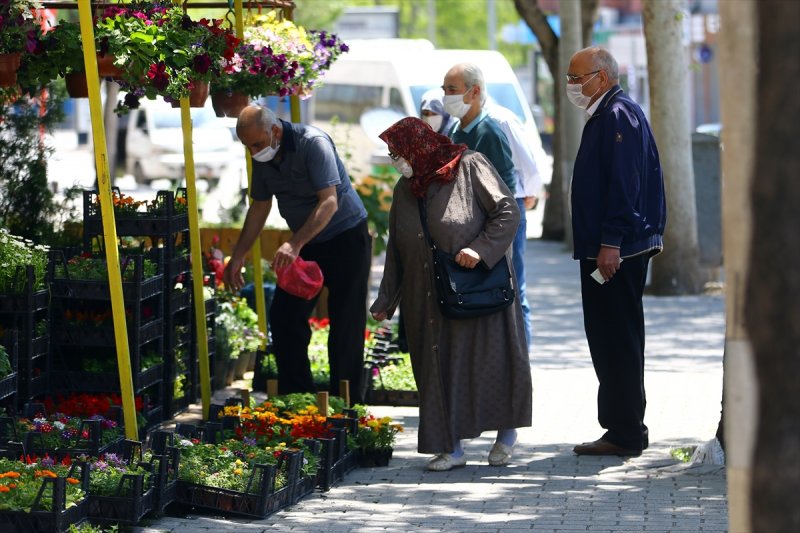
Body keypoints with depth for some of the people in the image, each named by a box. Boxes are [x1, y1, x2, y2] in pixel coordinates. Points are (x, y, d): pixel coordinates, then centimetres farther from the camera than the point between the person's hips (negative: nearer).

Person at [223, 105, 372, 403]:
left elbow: (329, 202, -32)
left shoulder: (313, 143, -24)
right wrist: (238, 255, 8)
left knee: (346, 325, -7)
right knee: (284, 317, 1)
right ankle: (297, 398, 9)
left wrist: (295, 244, -41)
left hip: (346, 236, -7)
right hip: (305, 244, 7)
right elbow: (260, 207, 12)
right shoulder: (262, 159, -1)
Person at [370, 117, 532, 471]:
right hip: (429, 301, 5)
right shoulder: (404, 190, 12)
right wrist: (385, 302, 13)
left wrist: (480, 249, -20)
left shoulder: (470, 167, -7)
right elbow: (396, 252, 16)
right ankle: (451, 448, 6)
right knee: (437, 366, 1)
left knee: (487, 358, 1)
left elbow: (508, 212, -9)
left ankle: (506, 432, 20)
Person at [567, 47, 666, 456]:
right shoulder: (604, 116, 19)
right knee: (609, 340, 13)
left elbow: (624, 185, -21)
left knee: (618, 341, -7)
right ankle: (626, 427, 19)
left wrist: (611, 243, -25)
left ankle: (625, 433, -5)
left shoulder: (619, 115, -13)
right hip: (603, 249, 11)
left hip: (617, 252, -11)